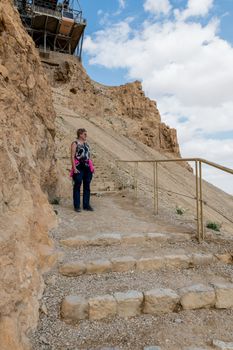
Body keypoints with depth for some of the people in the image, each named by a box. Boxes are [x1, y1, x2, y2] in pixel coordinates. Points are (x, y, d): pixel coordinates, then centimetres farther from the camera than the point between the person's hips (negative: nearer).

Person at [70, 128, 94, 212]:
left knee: (87, 186, 8)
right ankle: (77, 206, 9)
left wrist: (91, 167, 13)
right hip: (78, 167, -6)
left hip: (87, 167, 7)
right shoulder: (75, 143, -4)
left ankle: (86, 205, 17)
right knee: (77, 186, 0)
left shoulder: (86, 143, 15)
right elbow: (72, 156, -9)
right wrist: (74, 168, -17)